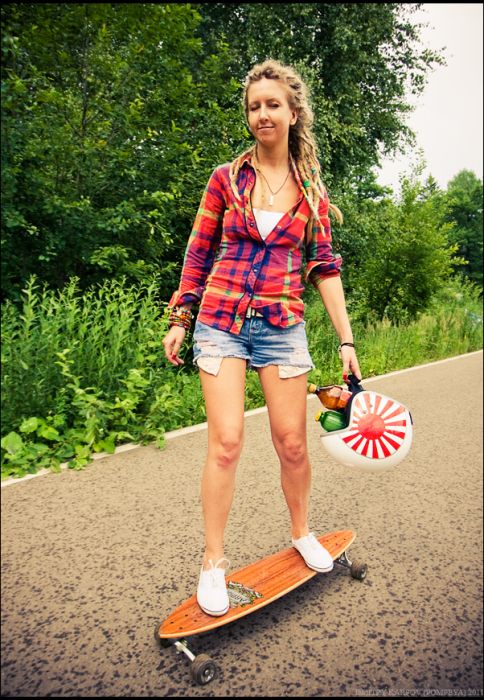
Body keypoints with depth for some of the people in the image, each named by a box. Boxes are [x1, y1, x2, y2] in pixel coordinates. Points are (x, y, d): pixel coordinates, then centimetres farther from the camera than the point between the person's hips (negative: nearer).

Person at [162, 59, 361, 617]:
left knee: (292, 443, 5)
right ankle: (213, 560, 11)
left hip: (283, 327, 1)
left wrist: (346, 340, 1)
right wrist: (179, 319, 5)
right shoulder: (226, 178, 5)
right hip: (222, 323, -1)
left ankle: (301, 533, 32)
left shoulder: (311, 189, 8)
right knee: (225, 443, -6)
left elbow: (325, 267, 7)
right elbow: (198, 252, 8)